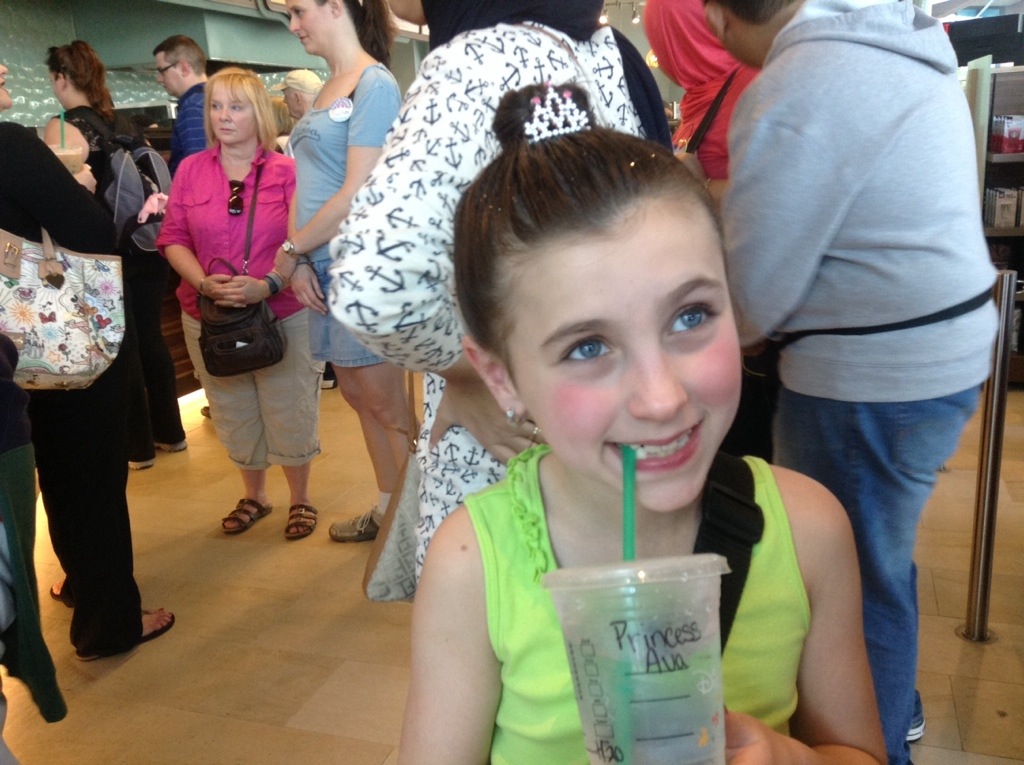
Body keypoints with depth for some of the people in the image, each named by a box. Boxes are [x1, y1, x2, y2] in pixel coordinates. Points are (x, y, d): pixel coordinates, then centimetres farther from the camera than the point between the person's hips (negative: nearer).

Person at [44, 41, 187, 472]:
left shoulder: (62, 128, -9)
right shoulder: (125, 124, 9)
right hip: (144, 245, 6)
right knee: (150, 338, 14)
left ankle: (138, 447, 13)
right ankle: (169, 432, 25)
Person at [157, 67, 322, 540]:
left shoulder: (286, 170, -6)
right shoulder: (190, 170, 3)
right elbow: (173, 238, 3)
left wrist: (267, 285, -22)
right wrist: (203, 282, -14)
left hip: (282, 314, -3)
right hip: (210, 317, 3)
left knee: (289, 414, 8)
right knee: (235, 416, 16)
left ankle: (300, 500, 28)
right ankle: (253, 496, 36)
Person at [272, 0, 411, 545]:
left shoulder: (374, 85, -11)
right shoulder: (327, 89, 14)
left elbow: (357, 195, -18)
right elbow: (310, 183, 11)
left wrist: (291, 249, -10)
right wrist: (299, 260, -3)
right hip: (324, 266, 8)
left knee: (386, 405, 0)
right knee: (356, 393, 16)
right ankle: (389, 506, 31)